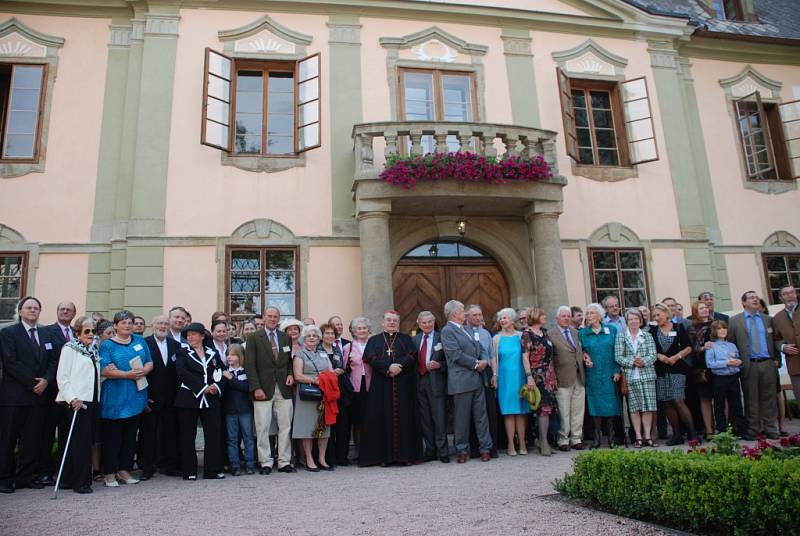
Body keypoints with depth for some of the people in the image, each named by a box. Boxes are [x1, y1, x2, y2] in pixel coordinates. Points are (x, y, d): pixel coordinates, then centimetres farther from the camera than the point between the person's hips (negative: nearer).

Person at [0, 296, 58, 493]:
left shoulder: (46, 334, 13)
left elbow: (53, 361, 10)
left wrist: (46, 380, -7)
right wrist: (32, 382, -13)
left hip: (37, 394, 5)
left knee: (32, 438, 8)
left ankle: (26, 476, 16)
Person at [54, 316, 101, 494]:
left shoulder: (93, 351, 17)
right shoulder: (69, 349, -3)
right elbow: (62, 377, -9)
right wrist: (72, 398, -17)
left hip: (91, 400, 7)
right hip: (77, 401, -7)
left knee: (87, 440, 8)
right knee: (80, 440, -6)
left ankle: (69, 479, 18)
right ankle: (80, 482, 1)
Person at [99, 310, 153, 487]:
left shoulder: (140, 341, 12)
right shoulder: (107, 345, -1)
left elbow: (149, 362, 11)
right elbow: (105, 370, -12)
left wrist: (143, 371, -12)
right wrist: (128, 374, -22)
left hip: (136, 397, 4)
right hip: (115, 398, -4)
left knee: (130, 435, 10)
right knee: (112, 436, 1)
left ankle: (124, 470, 21)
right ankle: (110, 473, 12)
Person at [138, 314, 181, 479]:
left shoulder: (175, 345, 9)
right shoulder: (144, 343, -4)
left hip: (170, 398, 4)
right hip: (151, 397, -4)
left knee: (170, 432, 9)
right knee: (148, 432, 5)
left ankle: (167, 465, 21)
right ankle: (146, 467, 16)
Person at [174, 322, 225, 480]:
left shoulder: (213, 353, 13)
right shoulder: (182, 353, 4)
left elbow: (221, 372, 10)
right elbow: (182, 373, -10)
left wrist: (217, 386, -11)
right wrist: (202, 388, -15)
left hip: (211, 400, 2)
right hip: (188, 399, -2)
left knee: (214, 434, 0)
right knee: (188, 436, 3)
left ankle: (213, 470, 9)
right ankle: (189, 471, 14)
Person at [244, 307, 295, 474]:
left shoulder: (286, 338, 12)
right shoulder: (254, 338, 1)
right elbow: (250, 364, -5)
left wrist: (290, 374, 0)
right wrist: (256, 388, -12)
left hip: (283, 389, 3)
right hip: (263, 390, -3)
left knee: (285, 427, 5)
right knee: (262, 428, 0)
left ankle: (284, 462, 13)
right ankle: (266, 463, 11)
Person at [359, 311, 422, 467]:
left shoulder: (406, 339, 14)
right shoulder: (374, 340, 12)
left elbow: (412, 356, -1)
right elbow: (371, 358, -3)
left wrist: (399, 366, -17)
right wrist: (389, 367, -17)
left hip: (403, 385, 0)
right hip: (381, 385, 0)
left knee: (404, 418, -1)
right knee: (383, 418, -2)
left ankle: (405, 455, 3)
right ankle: (385, 455, 2)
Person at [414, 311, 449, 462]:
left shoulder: (441, 338, -1)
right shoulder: (415, 339, 11)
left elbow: (448, 361, -1)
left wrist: (439, 365, -18)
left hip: (436, 383, -4)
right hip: (420, 382, 4)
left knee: (440, 419, -1)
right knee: (425, 420, 10)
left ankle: (442, 452, 8)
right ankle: (429, 451, 21)